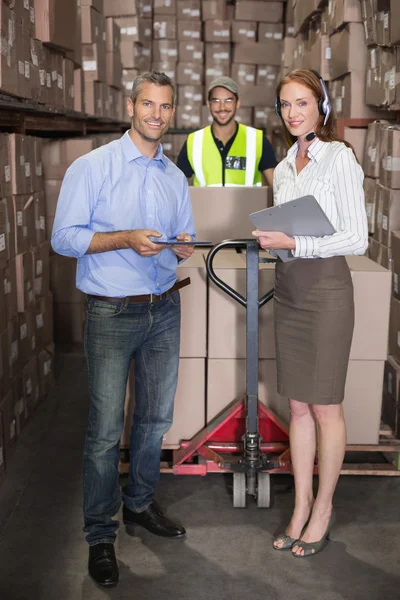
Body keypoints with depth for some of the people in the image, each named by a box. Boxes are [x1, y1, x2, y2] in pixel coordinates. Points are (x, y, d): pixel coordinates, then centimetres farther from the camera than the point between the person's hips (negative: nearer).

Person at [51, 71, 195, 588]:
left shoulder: (175, 177, 13)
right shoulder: (91, 167, -5)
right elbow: (64, 237, -10)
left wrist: (182, 246, -7)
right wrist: (126, 239, -22)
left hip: (165, 310, 6)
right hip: (112, 313, -5)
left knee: (155, 418, 13)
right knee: (105, 430, -2)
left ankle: (140, 503, 34)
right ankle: (100, 535, 13)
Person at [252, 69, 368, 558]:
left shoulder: (339, 159, -8)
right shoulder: (283, 168, 13)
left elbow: (356, 238, -13)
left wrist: (294, 243, -20)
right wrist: (269, 238, -1)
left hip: (326, 289, -6)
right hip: (288, 289, 7)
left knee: (324, 406, 4)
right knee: (298, 406, 10)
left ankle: (323, 508, 20)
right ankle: (301, 507, 21)